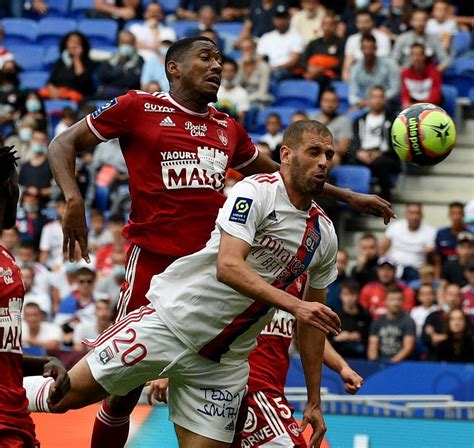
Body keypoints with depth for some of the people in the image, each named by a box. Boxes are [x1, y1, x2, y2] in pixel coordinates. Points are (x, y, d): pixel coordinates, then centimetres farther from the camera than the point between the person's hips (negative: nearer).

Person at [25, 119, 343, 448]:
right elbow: (227, 267, -25)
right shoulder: (257, 192, -11)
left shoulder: (324, 235, 7)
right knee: (62, 396, -8)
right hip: (172, 320, -6)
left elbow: (312, 319, 15)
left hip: (225, 359, 6)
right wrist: (293, 304, -34)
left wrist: (314, 401, 13)